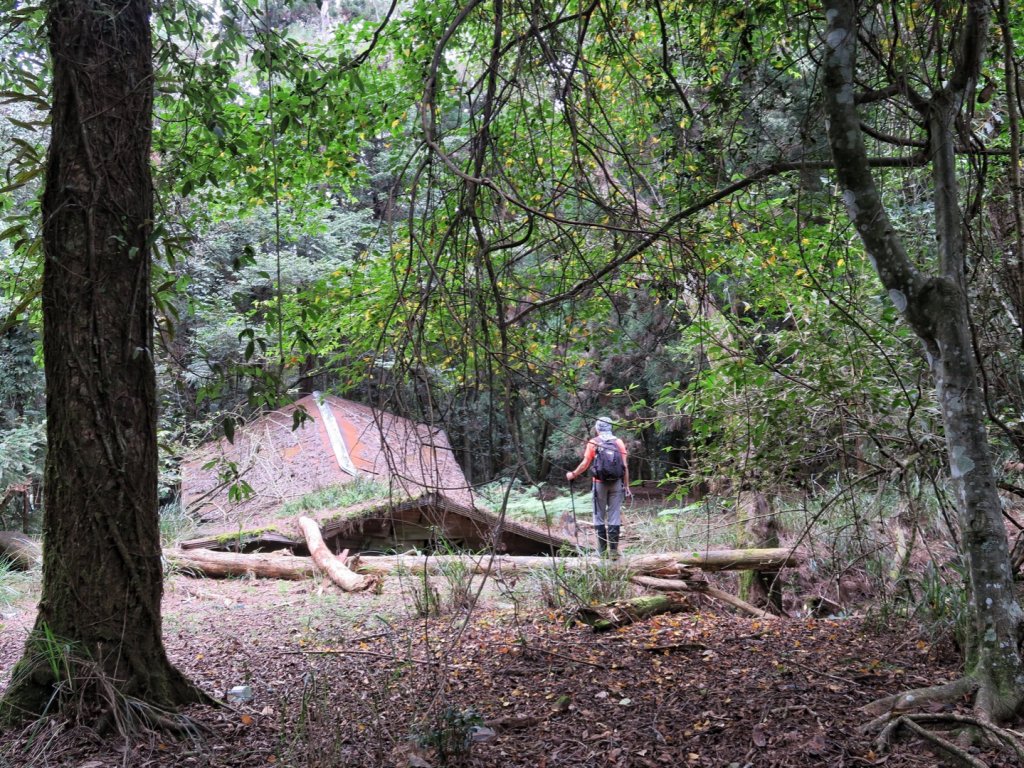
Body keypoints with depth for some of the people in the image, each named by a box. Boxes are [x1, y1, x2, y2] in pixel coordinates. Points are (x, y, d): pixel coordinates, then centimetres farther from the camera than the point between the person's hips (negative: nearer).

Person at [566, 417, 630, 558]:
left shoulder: (593, 443, 0)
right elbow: (625, 466, 1)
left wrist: (573, 474, 13)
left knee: (599, 516, 8)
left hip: (600, 483, -1)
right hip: (616, 483, 1)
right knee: (614, 517, 3)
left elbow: (585, 464, -3)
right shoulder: (619, 442, 4)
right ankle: (613, 550, 1)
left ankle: (602, 550, 7)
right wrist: (626, 485, 6)